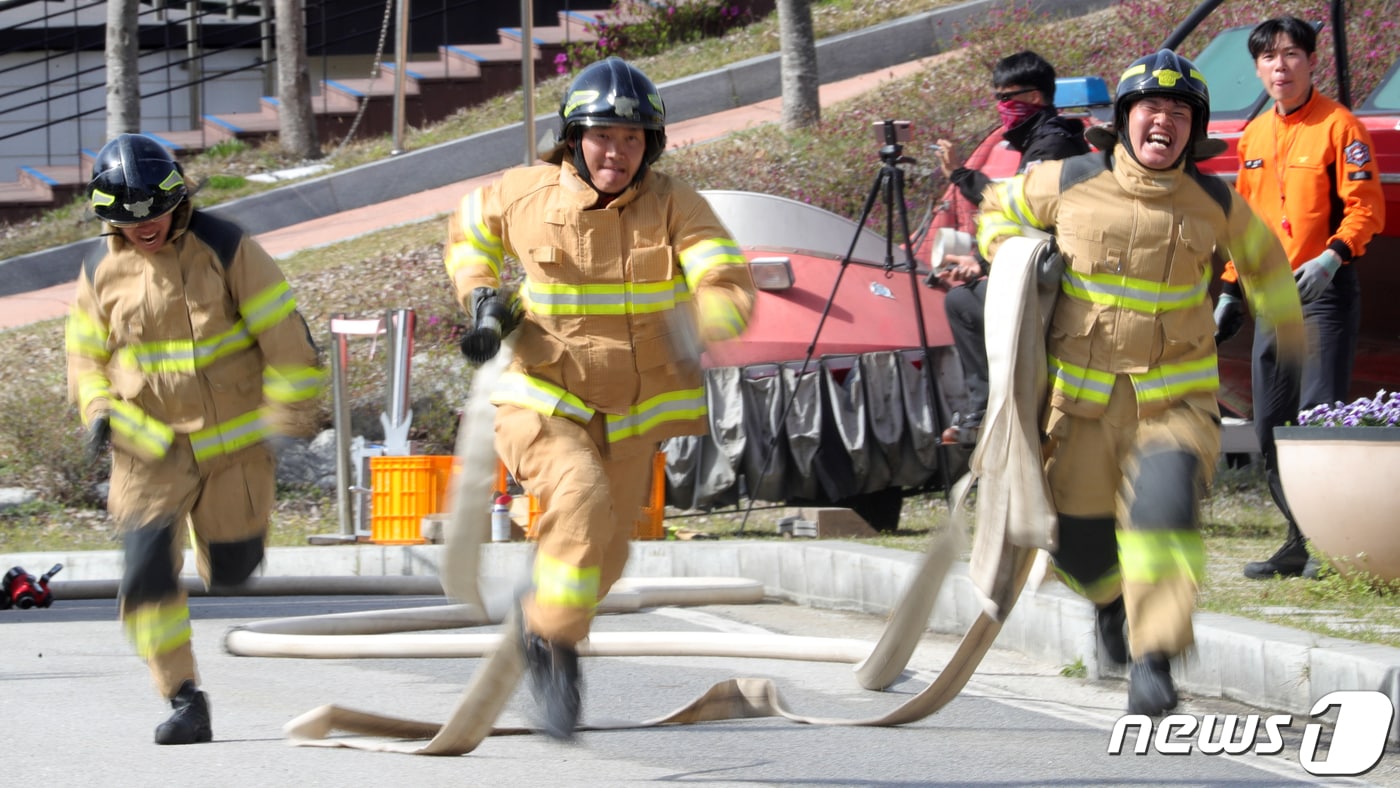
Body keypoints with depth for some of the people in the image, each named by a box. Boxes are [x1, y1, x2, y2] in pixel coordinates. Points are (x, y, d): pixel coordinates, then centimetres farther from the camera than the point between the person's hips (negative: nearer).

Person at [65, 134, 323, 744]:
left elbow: (283, 331, -5)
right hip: (147, 448, 1)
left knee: (231, 569, 7)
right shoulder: (101, 271, 0)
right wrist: (97, 410, -3)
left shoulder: (225, 249, -9)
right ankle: (183, 700, -7)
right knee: (148, 573, -15)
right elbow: (87, 352, 14)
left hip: (232, 438, -1)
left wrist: (292, 412, -6)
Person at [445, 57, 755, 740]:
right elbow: (468, 229, 14)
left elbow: (732, 287, -24)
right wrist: (482, 300, -4)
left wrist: (695, 324, -46)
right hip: (543, 402, -2)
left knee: (603, 558, 13)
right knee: (582, 497, -31)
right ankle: (557, 643, -15)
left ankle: (541, 617, 46)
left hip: (629, 418, 3)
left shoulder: (673, 206, -12)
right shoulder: (526, 194, -9)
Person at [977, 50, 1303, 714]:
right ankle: (1111, 599, 43)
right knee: (1079, 539, 6)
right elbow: (999, 210, 16)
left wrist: (1286, 325, 33)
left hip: (1176, 397, -1)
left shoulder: (1215, 203, -1)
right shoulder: (1068, 184, -4)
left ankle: (1153, 661, -23)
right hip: (1084, 396, 1)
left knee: (1164, 504, -26)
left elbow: (1261, 254, 21)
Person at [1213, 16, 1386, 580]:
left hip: (1324, 291, -7)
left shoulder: (1338, 126, -7)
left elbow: (1366, 207, -12)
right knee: (1270, 425, 6)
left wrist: (1333, 257, -27)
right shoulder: (1254, 136, 14)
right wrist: (1230, 290, 19)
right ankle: (1301, 540, 14)